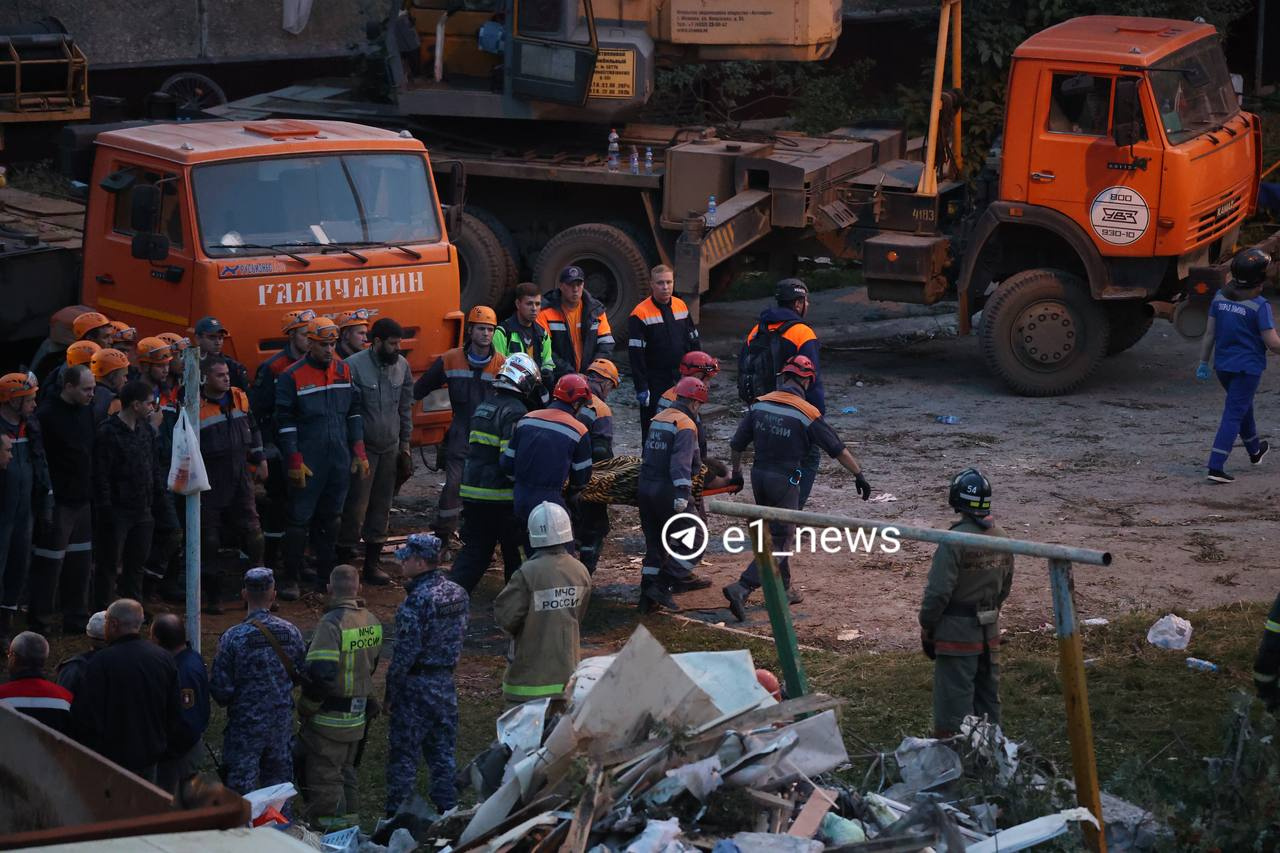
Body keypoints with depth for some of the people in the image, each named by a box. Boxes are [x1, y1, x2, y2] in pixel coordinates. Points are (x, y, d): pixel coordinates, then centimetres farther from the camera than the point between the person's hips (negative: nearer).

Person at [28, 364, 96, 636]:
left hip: (82, 500, 8)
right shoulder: (47, 415, -15)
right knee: (49, 563, -3)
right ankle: (38, 623, 4)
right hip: (57, 502, -8)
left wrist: (92, 491, 16)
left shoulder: (86, 413, 10)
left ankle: (76, 619, 21)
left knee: (79, 562, 12)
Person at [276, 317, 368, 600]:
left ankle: (325, 571, 23)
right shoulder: (292, 377, -8)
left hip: (339, 460, 5)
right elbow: (285, 422, -8)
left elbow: (354, 412, 14)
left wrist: (359, 452, 9)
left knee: (331, 518, 12)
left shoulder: (344, 371, 8)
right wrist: (294, 461, -12)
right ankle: (291, 578, 2)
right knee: (300, 519, -3)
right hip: (308, 462, -5)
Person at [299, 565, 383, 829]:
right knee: (346, 771, 22)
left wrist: (307, 706, -13)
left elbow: (320, 672, -27)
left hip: (329, 718, -8)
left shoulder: (332, 623, -21)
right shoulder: (371, 621, 5)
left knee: (323, 777, 1)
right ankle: (350, 821, 30)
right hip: (358, 716, 8)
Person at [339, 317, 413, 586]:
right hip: (363, 450, -6)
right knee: (356, 507, -6)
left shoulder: (402, 366, 3)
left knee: (381, 508, 12)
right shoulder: (354, 366, -15)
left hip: (390, 450, 6)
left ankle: (373, 562, 21)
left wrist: (405, 445, 14)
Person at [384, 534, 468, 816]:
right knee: (443, 752, 14)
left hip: (416, 686, -7)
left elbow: (405, 654, -19)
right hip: (446, 683, 7)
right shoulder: (457, 594, 4)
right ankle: (448, 812, 18)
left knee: (404, 753, 2)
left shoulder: (416, 602, -20)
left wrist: (390, 695, -11)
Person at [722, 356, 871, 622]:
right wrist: (859, 476, 1)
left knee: (777, 532, 22)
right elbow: (837, 449, -8)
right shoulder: (807, 413, -13)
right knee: (779, 542, -1)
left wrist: (736, 473, 21)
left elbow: (737, 444, 5)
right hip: (784, 481, -5)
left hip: (758, 476, 5)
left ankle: (783, 590, 28)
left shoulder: (759, 405, -1)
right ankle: (741, 589, -16)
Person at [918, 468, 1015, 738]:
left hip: (957, 634, -7)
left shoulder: (955, 541, -20)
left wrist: (926, 629, -7)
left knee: (955, 706, -1)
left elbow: (939, 592, -19)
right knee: (988, 698, 17)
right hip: (990, 633, 7)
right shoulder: (1001, 537, 3)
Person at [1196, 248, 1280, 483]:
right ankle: (1216, 467, -9)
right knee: (1233, 415, -3)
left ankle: (1254, 449, 48)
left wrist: (1203, 363, 12)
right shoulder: (1259, 305, -19)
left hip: (1223, 366, 7)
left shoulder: (1220, 297, -1)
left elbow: (1209, 333, 4)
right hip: (1248, 367, -7)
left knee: (1243, 405, 27)